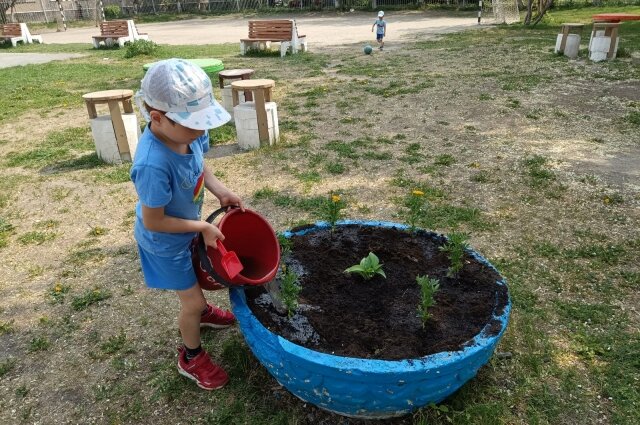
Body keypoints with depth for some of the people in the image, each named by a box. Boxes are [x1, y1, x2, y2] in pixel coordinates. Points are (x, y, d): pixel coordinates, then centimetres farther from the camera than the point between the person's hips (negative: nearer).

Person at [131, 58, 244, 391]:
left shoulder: (186, 133, -21)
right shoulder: (153, 164, -42)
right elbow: (153, 221, -30)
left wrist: (221, 191, -14)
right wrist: (204, 227, -23)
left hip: (186, 230, 7)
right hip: (165, 241, -7)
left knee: (198, 273, 32)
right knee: (191, 299, 9)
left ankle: (202, 311, 64)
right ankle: (191, 357, 38)